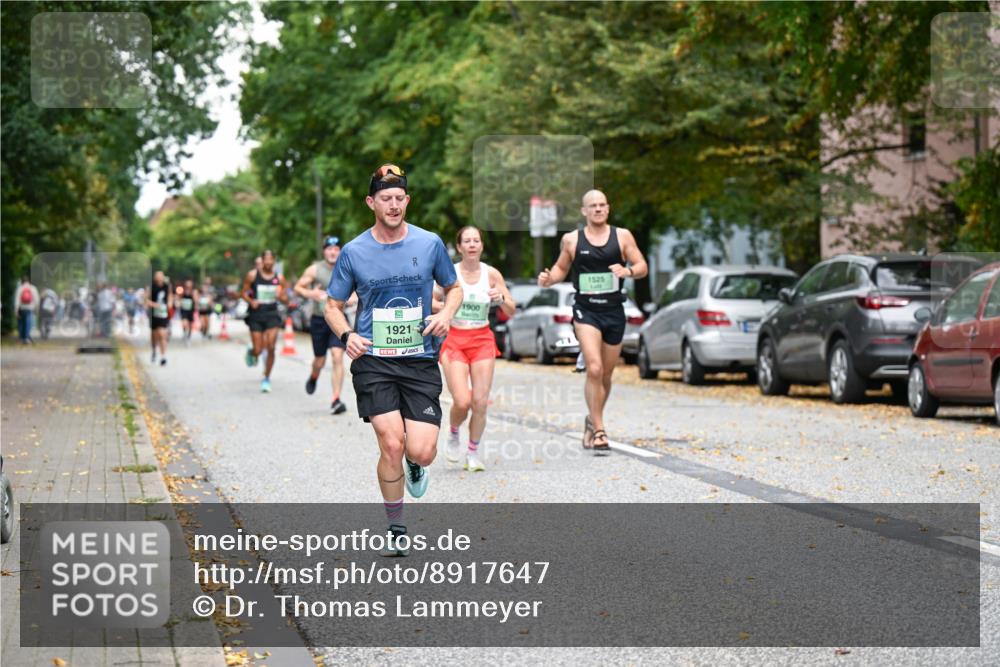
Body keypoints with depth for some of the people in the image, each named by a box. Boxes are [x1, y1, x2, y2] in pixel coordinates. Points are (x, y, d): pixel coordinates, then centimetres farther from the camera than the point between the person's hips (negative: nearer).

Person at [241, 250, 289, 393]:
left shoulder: (279, 278, 3)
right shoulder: (252, 275, -2)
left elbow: (286, 301, 8)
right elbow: (244, 292, 4)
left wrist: (281, 296, -14)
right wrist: (251, 301, -15)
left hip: (272, 315, 1)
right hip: (256, 315, -1)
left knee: (271, 348, -11)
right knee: (258, 351, 0)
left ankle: (266, 379, 3)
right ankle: (251, 352, 40)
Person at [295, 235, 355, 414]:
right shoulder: (314, 270, -3)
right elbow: (298, 287, 1)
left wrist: (354, 298, -8)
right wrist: (311, 294, -19)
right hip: (319, 320, 0)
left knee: (337, 357, -15)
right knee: (320, 360, 9)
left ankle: (336, 400, -13)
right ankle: (314, 376, 47)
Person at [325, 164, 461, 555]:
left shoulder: (430, 244, 3)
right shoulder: (354, 252, 1)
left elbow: (454, 288, 16)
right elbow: (333, 306, 10)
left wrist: (446, 313, -5)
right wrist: (347, 335, -11)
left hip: (421, 361, 1)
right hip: (373, 361, -1)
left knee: (421, 452, -10)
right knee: (391, 444, -14)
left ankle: (414, 466, 30)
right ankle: (396, 530, 6)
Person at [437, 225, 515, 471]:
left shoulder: (491, 274, 1)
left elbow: (511, 311, 4)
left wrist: (501, 299, -17)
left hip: (482, 340, 2)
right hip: (454, 340, -2)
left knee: (480, 402, -6)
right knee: (462, 402, -14)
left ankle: (473, 452, 14)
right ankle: (453, 434, 18)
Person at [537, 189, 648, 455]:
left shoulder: (622, 236, 4)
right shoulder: (571, 240, 3)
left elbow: (642, 266, 4)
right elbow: (561, 268, 15)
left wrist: (628, 271, -18)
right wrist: (549, 279, -7)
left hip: (614, 310, 2)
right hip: (585, 310, -2)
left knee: (606, 375, 12)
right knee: (594, 369, -19)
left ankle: (592, 421, 36)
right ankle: (598, 431, -15)